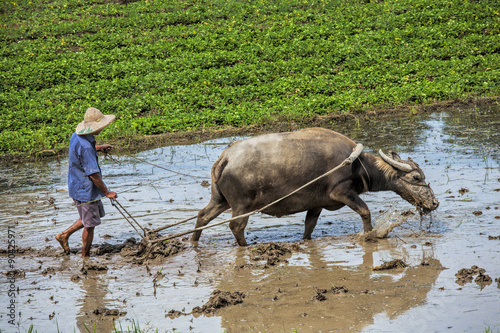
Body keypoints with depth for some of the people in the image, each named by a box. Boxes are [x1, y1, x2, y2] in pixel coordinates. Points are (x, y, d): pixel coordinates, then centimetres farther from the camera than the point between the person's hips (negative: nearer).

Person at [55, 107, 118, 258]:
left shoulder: (76, 136, 0)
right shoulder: (85, 147, -30)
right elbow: (93, 174, -26)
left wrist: (99, 148, 14)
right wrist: (107, 192, -16)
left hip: (78, 186, 10)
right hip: (85, 190, -10)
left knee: (97, 213, 26)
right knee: (90, 224, 6)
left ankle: (64, 235, 30)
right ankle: (85, 256, 22)